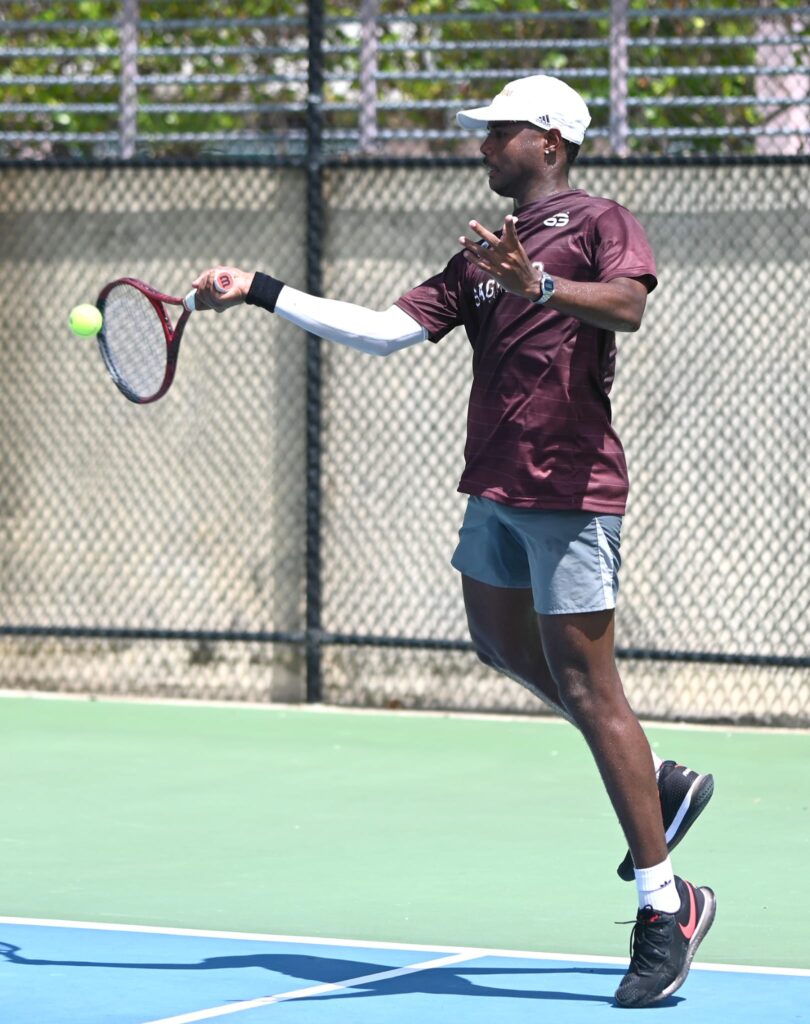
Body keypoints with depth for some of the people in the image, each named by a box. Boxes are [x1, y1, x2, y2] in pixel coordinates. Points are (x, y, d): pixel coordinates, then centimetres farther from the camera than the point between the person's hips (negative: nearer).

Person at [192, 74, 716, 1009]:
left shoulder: (600, 224, -5)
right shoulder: (483, 254, 17)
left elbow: (627, 304, -26)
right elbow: (385, 332, 11)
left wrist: (538, 283, -42)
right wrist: (261, 294, 7)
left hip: (570, 490, -9)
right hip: (495, 485, 9)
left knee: (585, 687, -9)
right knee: (502, 644, 21)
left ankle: (667, 910, -3)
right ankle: (660, 785, 32)